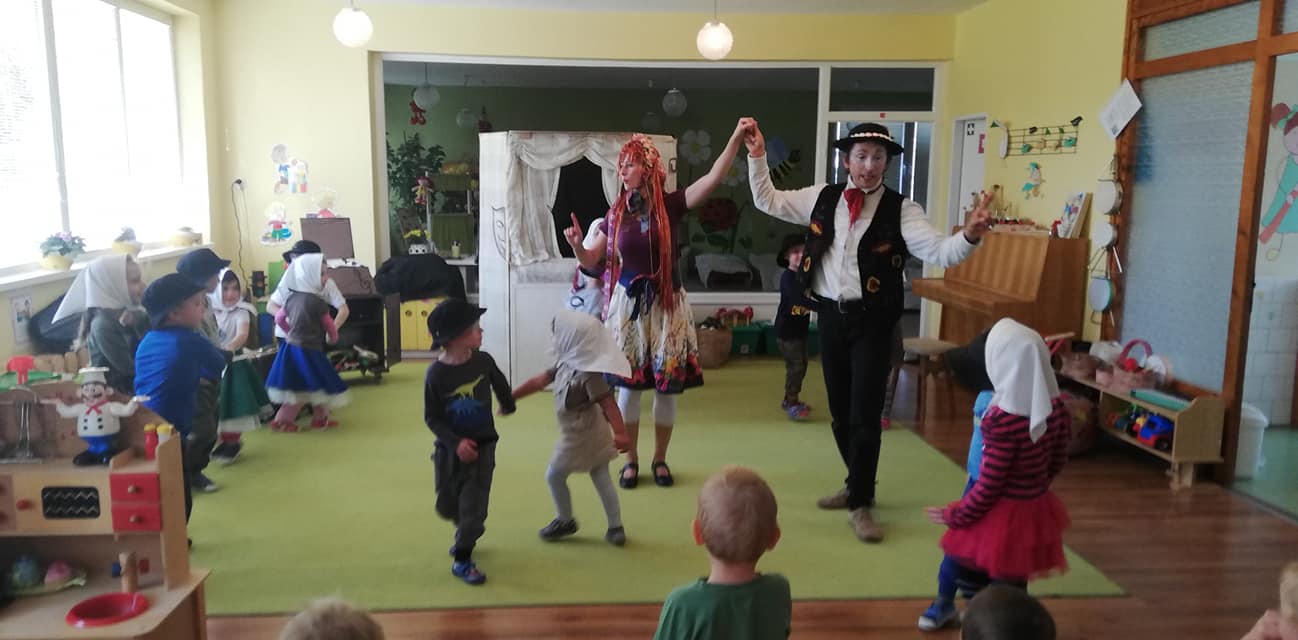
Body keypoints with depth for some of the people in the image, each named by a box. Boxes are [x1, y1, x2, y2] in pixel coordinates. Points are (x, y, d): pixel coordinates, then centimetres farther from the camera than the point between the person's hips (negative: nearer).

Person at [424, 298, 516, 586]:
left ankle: (462, 559, 16)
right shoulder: (436, 374, -18)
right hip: (450, 448, 0)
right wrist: (456, 443, -24)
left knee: (473, 505, -3)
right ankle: (465, 536, 47)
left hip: (482, 446, 0)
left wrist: (508, 405, 29)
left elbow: (500, 383, 12)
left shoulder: (483, 360, -11)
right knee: (448, 506, 15)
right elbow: (432, 418, -12)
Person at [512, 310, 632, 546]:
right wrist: (512, 397, 14)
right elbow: (541, 380, 9)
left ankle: (565, 521, 27)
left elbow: (608, 403, -32)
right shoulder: (567, 363, 0)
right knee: (602, 478, 12)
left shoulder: (588, 373, -27)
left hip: (580, 437, -8)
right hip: (591, 434, 8)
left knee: (554, 475, 9)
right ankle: (616, 528, 20)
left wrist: (620, 433, -41)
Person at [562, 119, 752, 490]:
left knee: (667, 385, 5)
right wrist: (576, 244, -12)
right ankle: (631, 460, 21)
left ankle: (660, 459, 23)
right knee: (628, 384, 5)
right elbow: (590, 261, 9)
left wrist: (736, 138, -24)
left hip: (665, 303, -1)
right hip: (627, 304, 2)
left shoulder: (670, 205, -4)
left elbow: (714, 178, -16)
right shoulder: (616, 214, 4)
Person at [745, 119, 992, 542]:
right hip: (830, 316, 4)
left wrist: (970, 236, -37)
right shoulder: (822, 198, 3)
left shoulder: (900, 210, -8)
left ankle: (861, 503, 15)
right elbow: (767, 201, 11)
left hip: (871, 321, -4)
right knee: (839, 410, 15)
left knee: (864, 413, -2)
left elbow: (940, 252, -17)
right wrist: (758, 156, 3)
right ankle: (859, 485, 36)